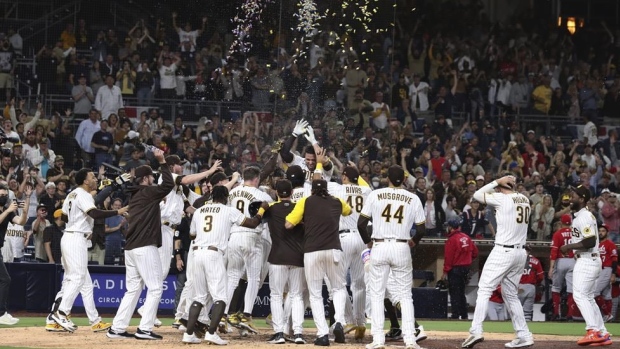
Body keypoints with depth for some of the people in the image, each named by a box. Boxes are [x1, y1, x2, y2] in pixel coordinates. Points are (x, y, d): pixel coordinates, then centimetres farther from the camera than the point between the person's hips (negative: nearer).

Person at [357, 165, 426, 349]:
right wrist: (414, 241, 22)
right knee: (405, 295, 8)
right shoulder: (413, 199, 3)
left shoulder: (375, 195, 0)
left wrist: (367, 241, 14)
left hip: (379, 247, -1)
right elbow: (421, 229, 2)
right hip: (402, 248, 1)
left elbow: (361, 223, -2)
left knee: (376, 294, 5)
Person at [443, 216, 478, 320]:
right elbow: (475, 252, 11)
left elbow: (448, 257, -17)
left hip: (455, 269, -8)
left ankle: (455, 316, -7)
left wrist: (445, 271, -13)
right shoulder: (466, 238, 6)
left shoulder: (452, 240, -16)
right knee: (461, 292, 17)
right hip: (466, 268, 8)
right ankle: (464, 315, 20)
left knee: (454, 293, -4)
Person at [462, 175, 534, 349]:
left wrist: (496, 182, 4)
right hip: (521, 252, 7)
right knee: (510, 294, 16)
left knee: (484, 289, -7)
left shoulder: (502, 198, -9)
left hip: (503, 251, -7)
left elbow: (477, 195, 0)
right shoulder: (525, 200, 10)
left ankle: (476, 331, -19)